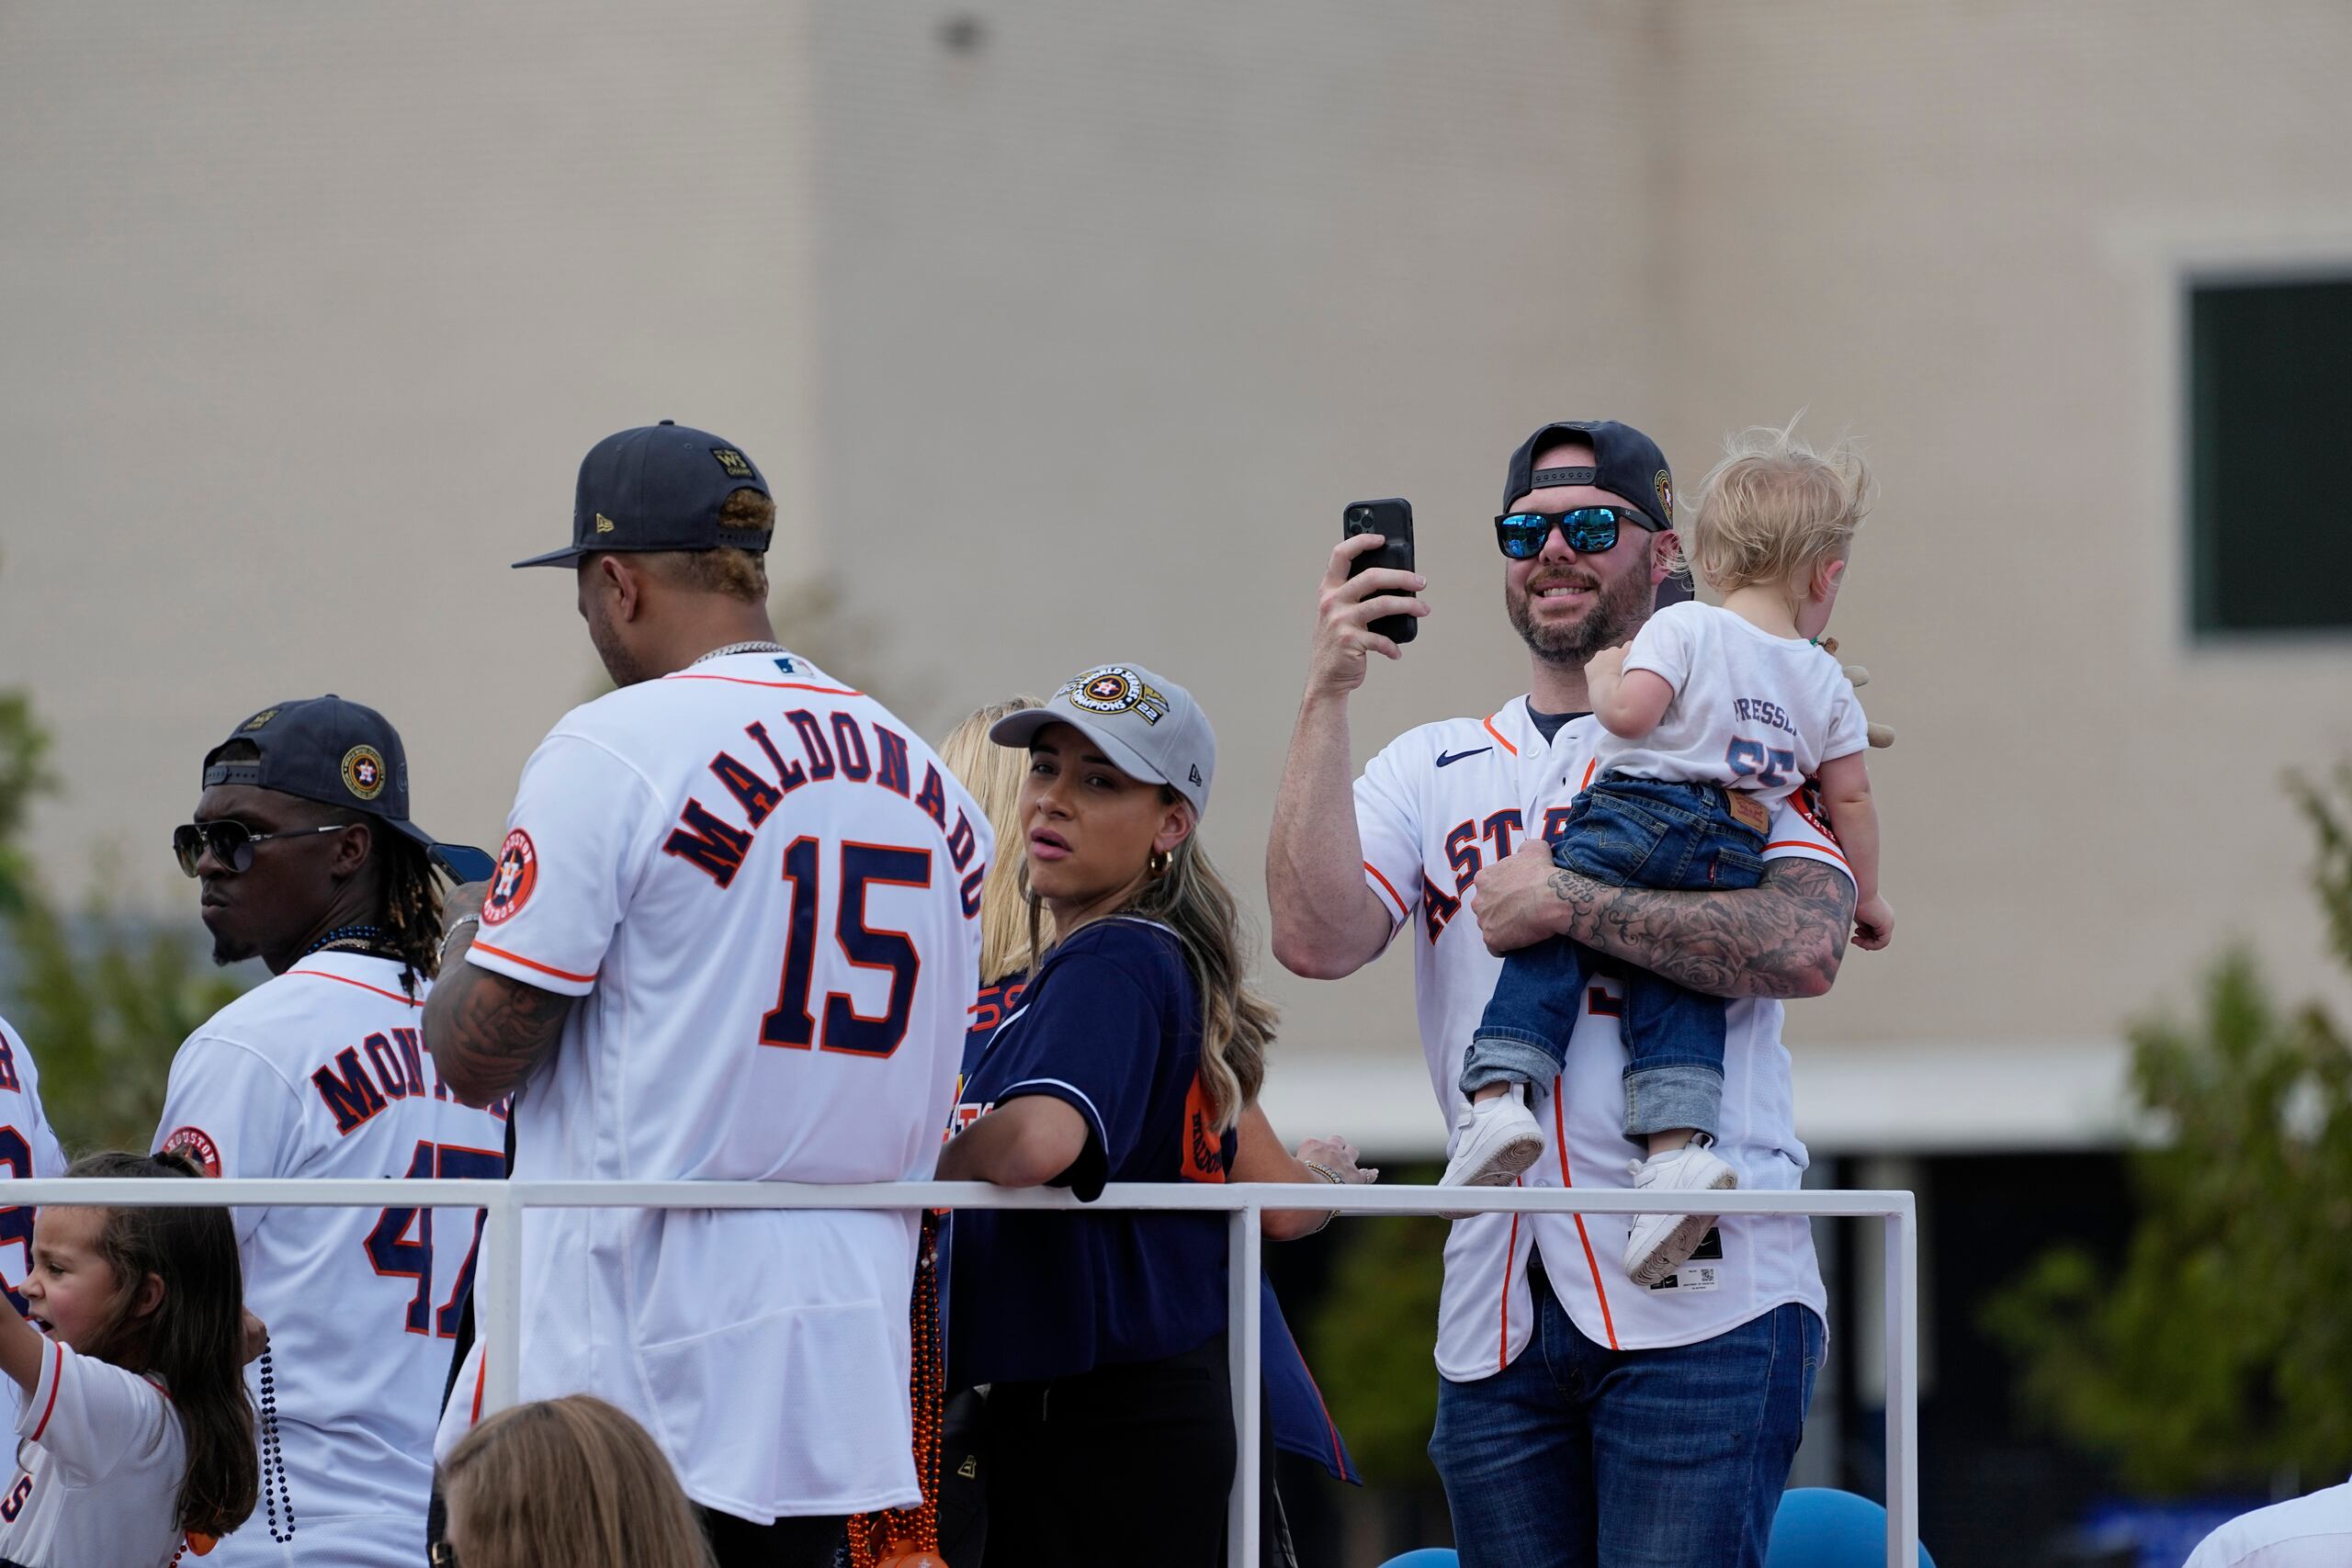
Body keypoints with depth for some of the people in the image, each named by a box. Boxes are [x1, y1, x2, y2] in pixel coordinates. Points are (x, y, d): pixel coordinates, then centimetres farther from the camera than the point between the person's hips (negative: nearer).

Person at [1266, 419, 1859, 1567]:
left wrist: (1567, 902, -13)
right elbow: (1314, 940, -1)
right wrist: (1328, 695, -6)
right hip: (1498, 1317, 4)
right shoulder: (1431, 770, 17)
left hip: (1705, 1302, -4)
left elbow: (1805, 946, -12)